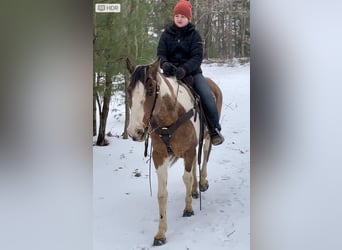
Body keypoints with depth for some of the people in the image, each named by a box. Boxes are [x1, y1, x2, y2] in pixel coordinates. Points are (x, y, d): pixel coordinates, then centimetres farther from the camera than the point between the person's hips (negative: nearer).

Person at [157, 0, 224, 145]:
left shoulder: (194, 35, 0)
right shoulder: (167, 34, 5)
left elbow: (197, 57, -12)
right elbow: (160, 54, -2)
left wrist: (184, 69, -32)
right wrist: (165, 64, -28)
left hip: (192, 71, -1)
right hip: (171, 72, 2)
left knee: (207, 96, -22)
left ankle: (214, 130, -2)